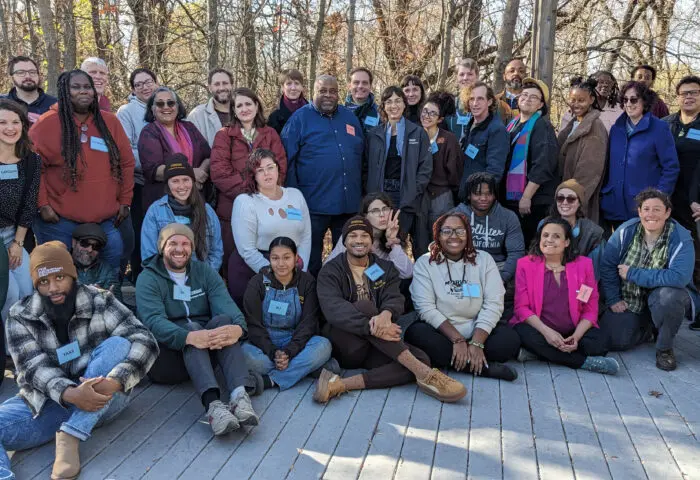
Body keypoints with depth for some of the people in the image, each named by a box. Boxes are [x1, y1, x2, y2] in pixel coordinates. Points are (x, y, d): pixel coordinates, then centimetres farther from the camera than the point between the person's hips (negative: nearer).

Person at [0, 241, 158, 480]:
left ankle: (70, 436, -29)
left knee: (118, 345, -27)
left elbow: (144, 341, -16)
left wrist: (114, 381, -35)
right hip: (48, 401, 1)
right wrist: (70, 393, -34)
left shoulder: (100, 302, -6)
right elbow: (34, 369, -12)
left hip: (100, 398, -1)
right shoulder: (20, 317, -2)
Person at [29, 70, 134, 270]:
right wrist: (42, 204, -10)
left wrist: (124, 201, 7)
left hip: (106, 219, 3)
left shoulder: (110, 122, 7)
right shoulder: (47, 123, -5)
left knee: (112, 268, 7)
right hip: (60, 220, -3)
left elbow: (126, 162, 10)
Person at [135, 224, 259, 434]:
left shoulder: (205, 272, 11)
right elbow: (153, 321, -18)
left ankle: (239, 395, -44)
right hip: (167, 354, -3)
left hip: (208, 352, 3)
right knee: (192, 326, -32)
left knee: (223, 319, -26)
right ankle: (213, 403, -51)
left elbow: (226, 305, -8)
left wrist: (238, 327, -33)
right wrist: (189, 336, -39)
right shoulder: (148, 279, 1)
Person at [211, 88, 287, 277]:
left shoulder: (270, 134, 12)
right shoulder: (224, 135, 5)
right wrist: (247, 189, -16)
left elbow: (280, 168, 3)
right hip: (233, 208, -1)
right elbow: (219, 172, -7)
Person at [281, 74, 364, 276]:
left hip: (349, 203, 4)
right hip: (314, 203, -4)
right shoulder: (300, 118, -1)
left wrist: (360, 192, 14)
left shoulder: (350, 117, 13)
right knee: (311, 259, 7)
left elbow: (361, 155, 19)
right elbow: (287, 160, -5)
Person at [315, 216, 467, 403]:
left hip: (376, 348, 4)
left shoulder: (385, 269, 11)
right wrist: (371, 327, -35)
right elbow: (333, 309, -19)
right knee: (364, 306, -31)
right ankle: (422, 373, -35)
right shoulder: (330, 271, 0)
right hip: (344, 344, -3)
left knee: (422, 358, -23)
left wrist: (386, 315, -33)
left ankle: (341, 384, -35)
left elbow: (395, 299, -7)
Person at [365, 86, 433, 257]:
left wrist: (413, 194, -10)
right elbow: (367, 167, 11)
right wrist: (371, 194, -2)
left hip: (409, 199, -1)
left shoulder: (418, 133, 6)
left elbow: (426, 167, 1)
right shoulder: (373, 135, 12)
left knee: (419, 248, -2)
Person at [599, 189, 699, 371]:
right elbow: (608, 265, -4)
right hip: (628, 301, 3)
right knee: (611, 340, -13)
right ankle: (647, 329, 22)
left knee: (669, 297, -38)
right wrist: (613, 300, -10)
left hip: (665, 297, -3)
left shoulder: (681, 239, -19)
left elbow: (679, 277, -34)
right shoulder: (626, 231, -9)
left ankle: (664, 348, -9)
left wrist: (632, 274, -28)